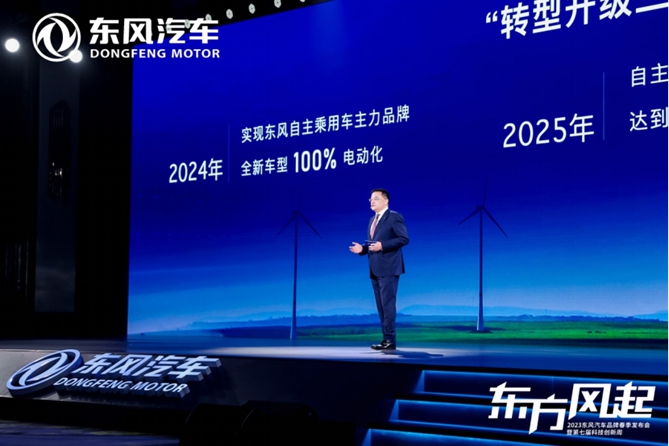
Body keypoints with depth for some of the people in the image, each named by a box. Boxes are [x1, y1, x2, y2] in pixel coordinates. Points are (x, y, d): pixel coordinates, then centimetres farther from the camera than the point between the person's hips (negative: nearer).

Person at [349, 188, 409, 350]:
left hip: (388, 268, -9)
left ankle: (390, 340, -8)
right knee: (381, 305, 8)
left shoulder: (394, 217, -6)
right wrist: (362, 249, 1)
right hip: (375, 269, 9)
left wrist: (382, 245, -19)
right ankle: (387, 339, 11)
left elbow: (404, 238, -14)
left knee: (387, 303, -10)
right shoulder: (372, 220, 20)